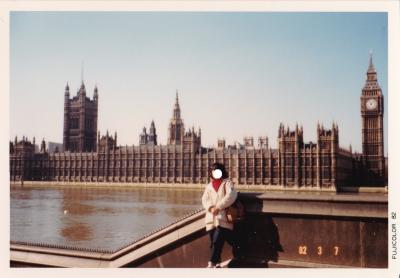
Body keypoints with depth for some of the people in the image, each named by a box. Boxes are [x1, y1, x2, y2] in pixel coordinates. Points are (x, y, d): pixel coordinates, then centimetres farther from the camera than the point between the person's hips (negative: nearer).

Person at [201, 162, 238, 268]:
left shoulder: (227, 183, 7)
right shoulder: (209, 186, 21)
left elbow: (231, 195, -11)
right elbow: (205, 200, 8)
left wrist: (219, 206, -17)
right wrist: (211, 207, -14)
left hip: (223, 218, -5)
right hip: (211, 219, 5)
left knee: (217, 240, -16)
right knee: (213, 242, 7)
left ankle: (212, 263, -14)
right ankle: (217, 263, 17)